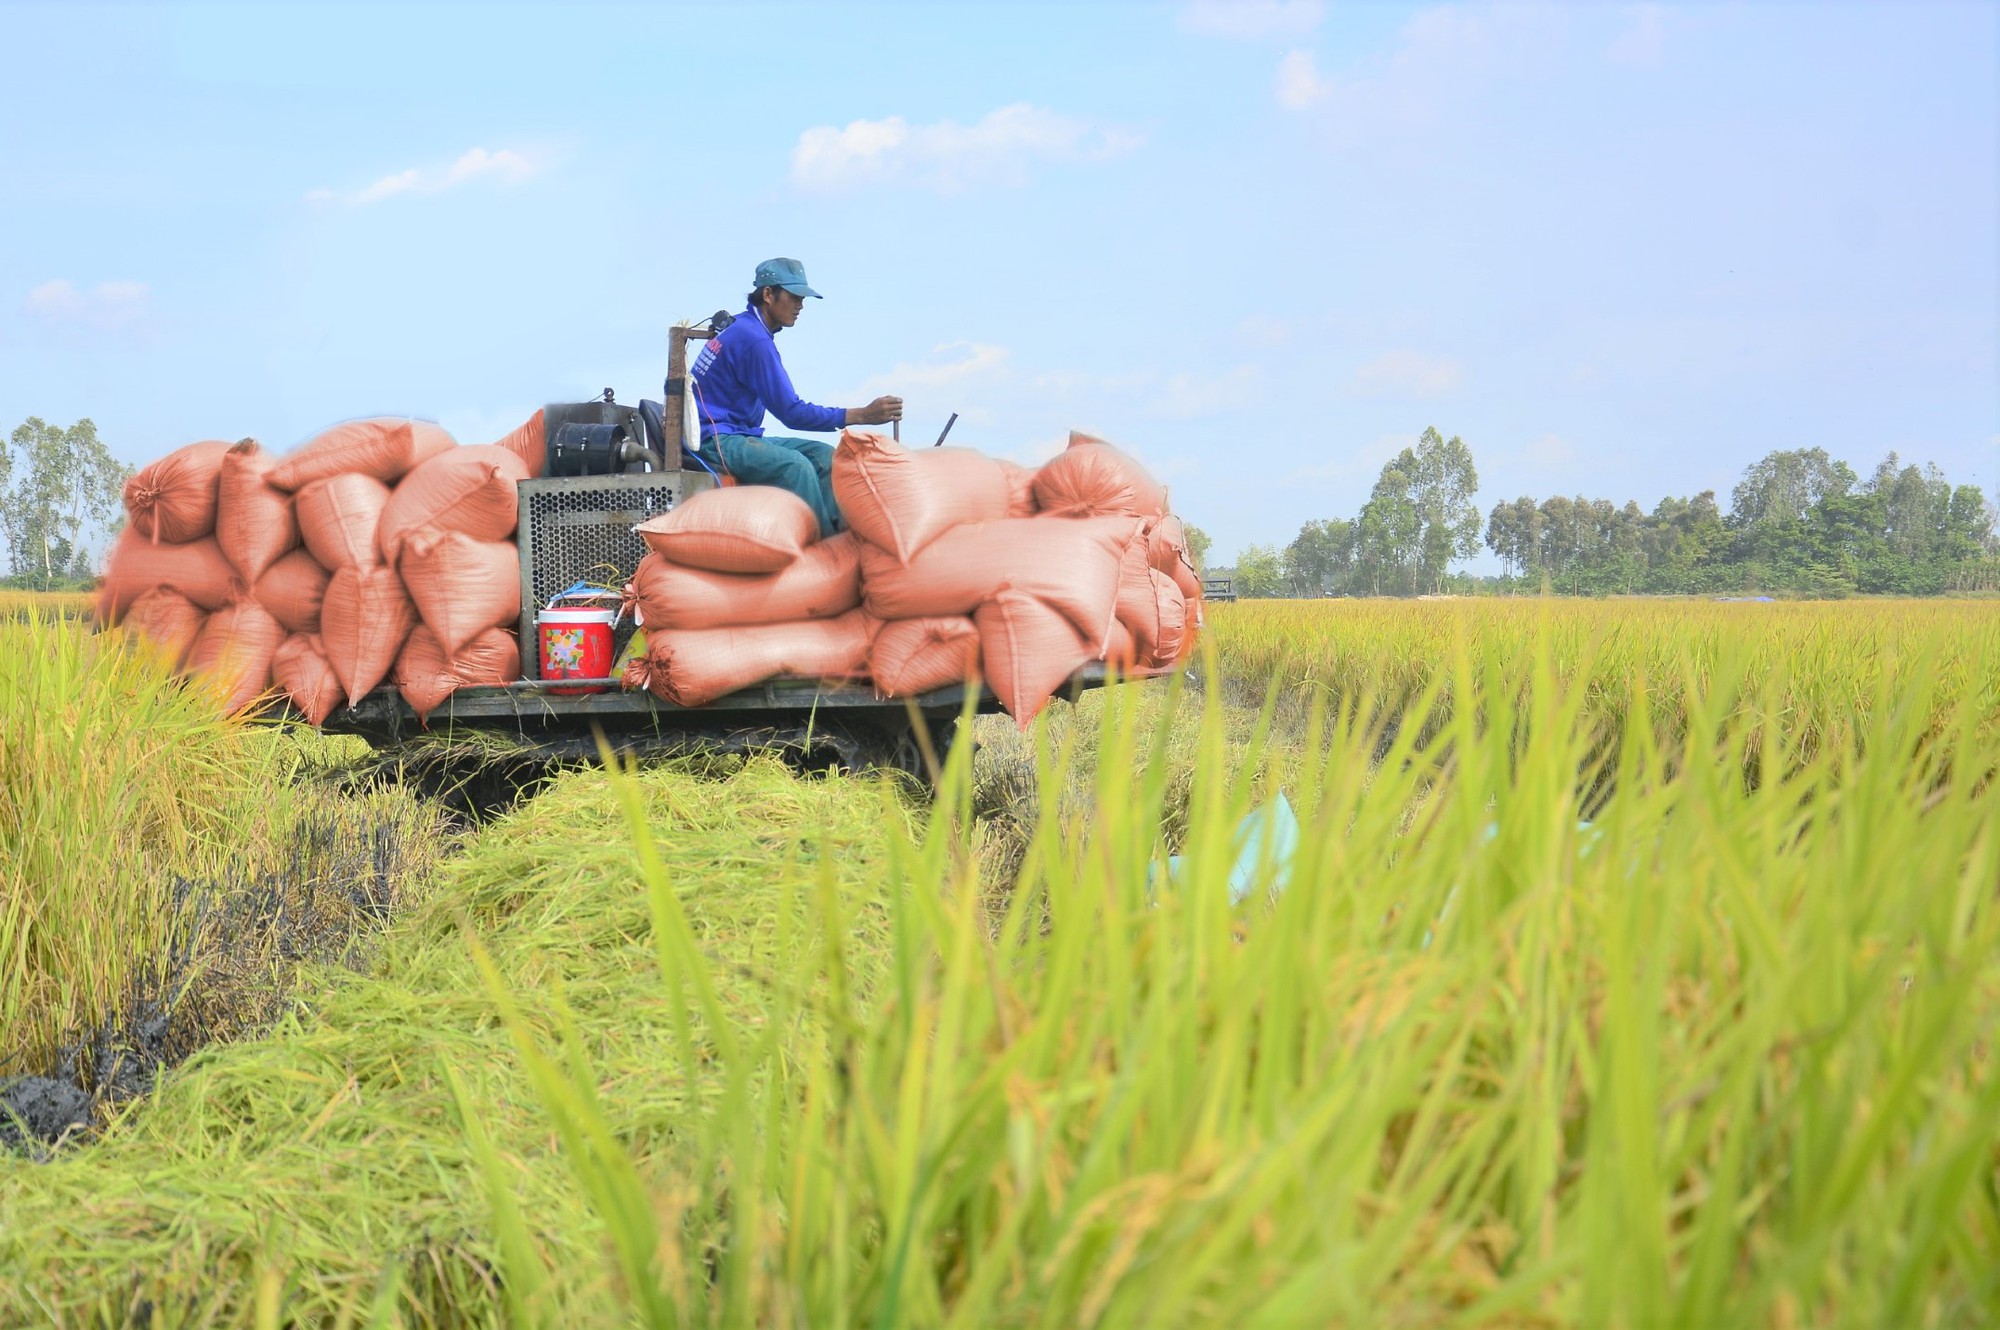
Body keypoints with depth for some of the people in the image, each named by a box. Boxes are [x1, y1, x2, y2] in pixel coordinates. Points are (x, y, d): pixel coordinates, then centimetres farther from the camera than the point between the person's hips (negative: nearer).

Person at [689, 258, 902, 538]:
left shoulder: (742, 329, 16)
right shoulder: (753, 339, -17)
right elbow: (792, 414, -19)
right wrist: (862, 415, -21)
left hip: (737, 436, 10)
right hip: (715, 441, -10)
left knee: (823, 455, -1)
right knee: (794, 465, -31)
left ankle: (839, 532, -15)